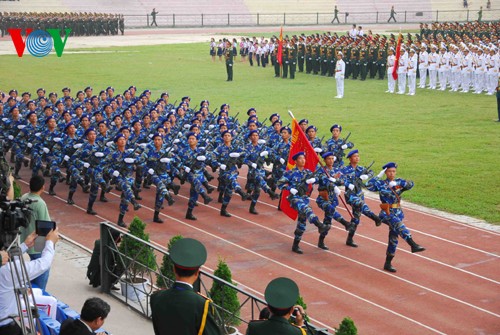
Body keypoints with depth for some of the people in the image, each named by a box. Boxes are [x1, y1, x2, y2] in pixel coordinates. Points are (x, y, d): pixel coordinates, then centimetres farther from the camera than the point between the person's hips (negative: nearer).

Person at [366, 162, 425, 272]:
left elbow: (410, 185, -11)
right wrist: (379, 176, -17)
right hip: (386, 213, -4)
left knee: (393, 238, 6)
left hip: (397, 212, 4)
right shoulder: (381, 184, -1)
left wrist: (396, 183, -24)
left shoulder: (398, 182, 7)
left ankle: (388, 264, 15)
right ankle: (413, 245, -48)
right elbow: (369, 186, -16)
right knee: (398, 223, -34)